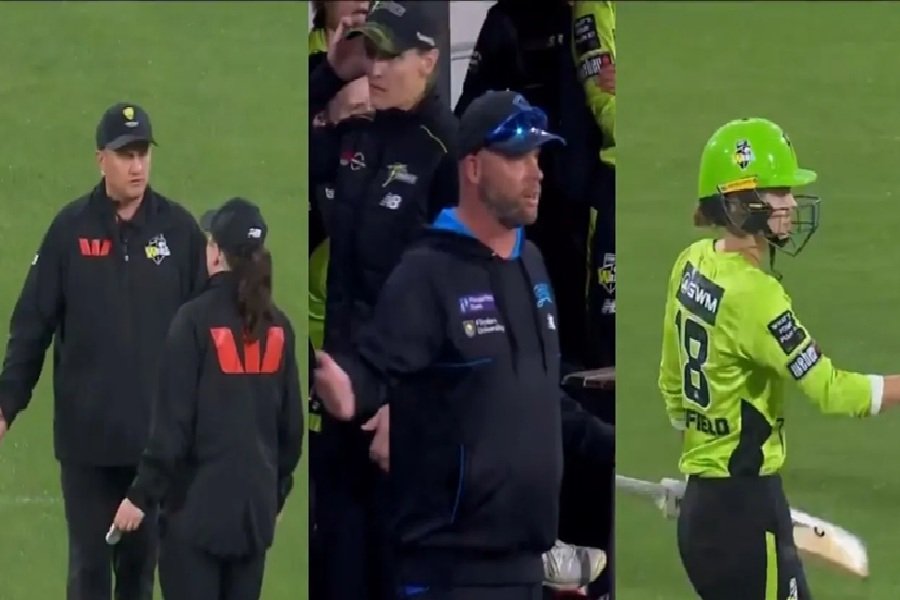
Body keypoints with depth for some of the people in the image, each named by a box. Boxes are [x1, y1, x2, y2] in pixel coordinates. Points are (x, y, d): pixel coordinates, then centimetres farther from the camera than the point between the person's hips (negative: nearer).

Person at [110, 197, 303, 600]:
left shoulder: (197, 320, -12)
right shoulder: (277, 326, 5)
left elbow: (173, 421, -13)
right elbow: (291, 422, 11)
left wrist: (141, 495, -6)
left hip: (198, 504, -5)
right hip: (255, 505, 6)